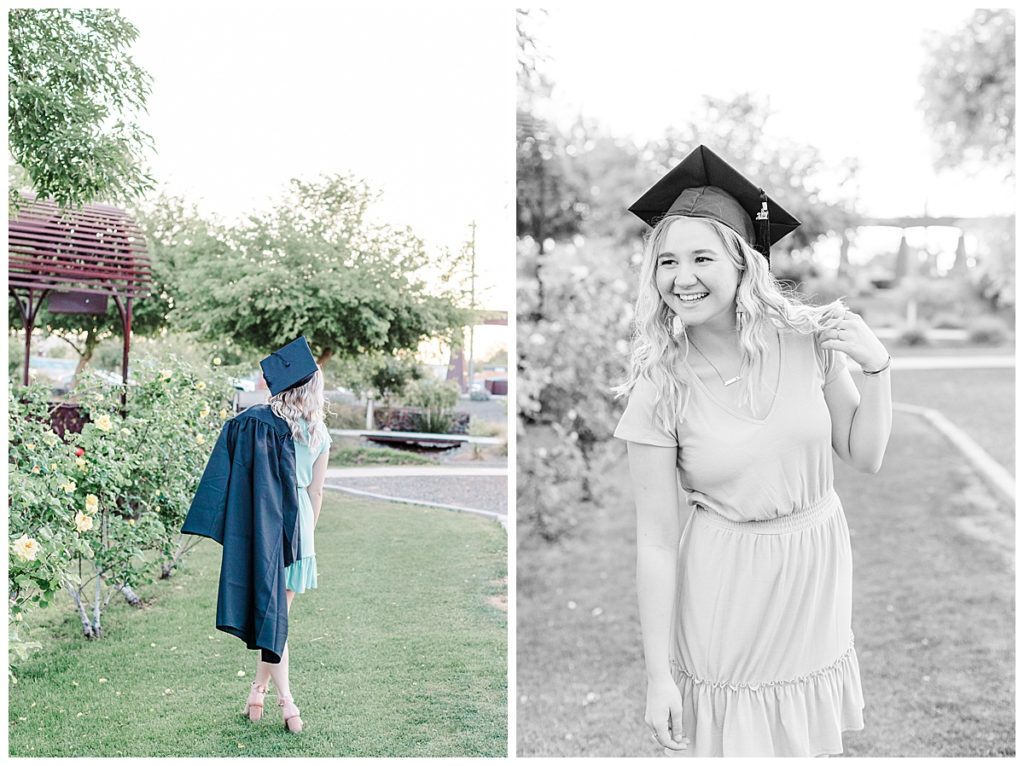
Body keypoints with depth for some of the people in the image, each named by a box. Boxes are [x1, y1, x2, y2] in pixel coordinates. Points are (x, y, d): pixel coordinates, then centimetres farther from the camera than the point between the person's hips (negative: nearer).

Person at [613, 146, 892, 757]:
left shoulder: (807, 338, -11)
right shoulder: (661, 386, -16)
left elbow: (866, 457, 1)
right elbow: (655, 540, -13)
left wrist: (877, 368, -15)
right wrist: (658, 674, -11)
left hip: (819, 564, 3)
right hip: (725, 583, -2)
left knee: (815, 736, 18)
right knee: (730, 736, 8)